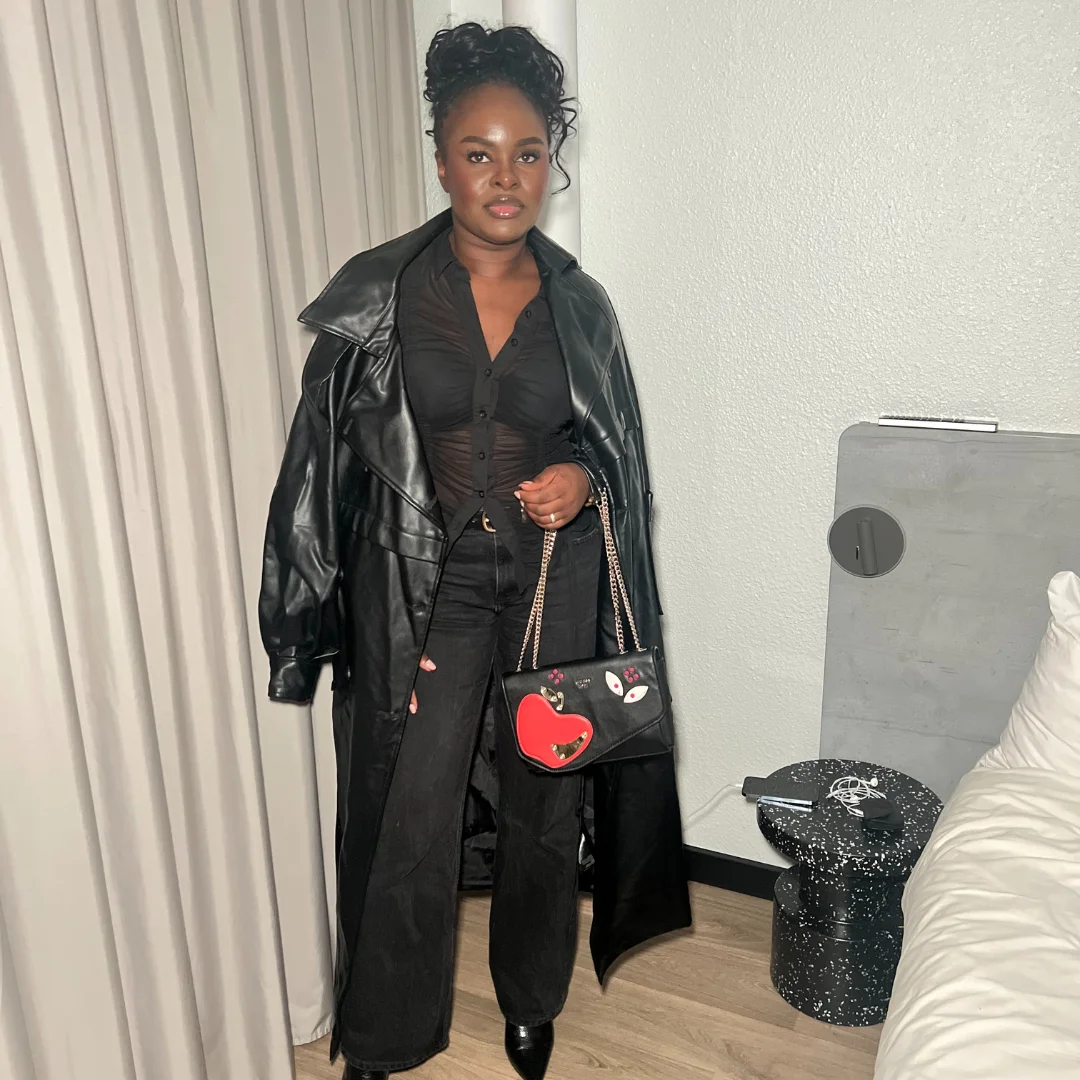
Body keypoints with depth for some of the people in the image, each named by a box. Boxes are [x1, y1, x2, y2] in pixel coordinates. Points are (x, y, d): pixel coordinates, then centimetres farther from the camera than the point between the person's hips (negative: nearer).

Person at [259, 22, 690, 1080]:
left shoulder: (579, 305, 1)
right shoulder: (377, 296, -5)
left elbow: (619, 448, 11)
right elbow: (329, 459, -2)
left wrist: (581, 479, -12)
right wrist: (329, 611, -5)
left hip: (554, 583, 2)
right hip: (421, 585, -2)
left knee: (543, 804, 14)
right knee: (409, 823, 2)